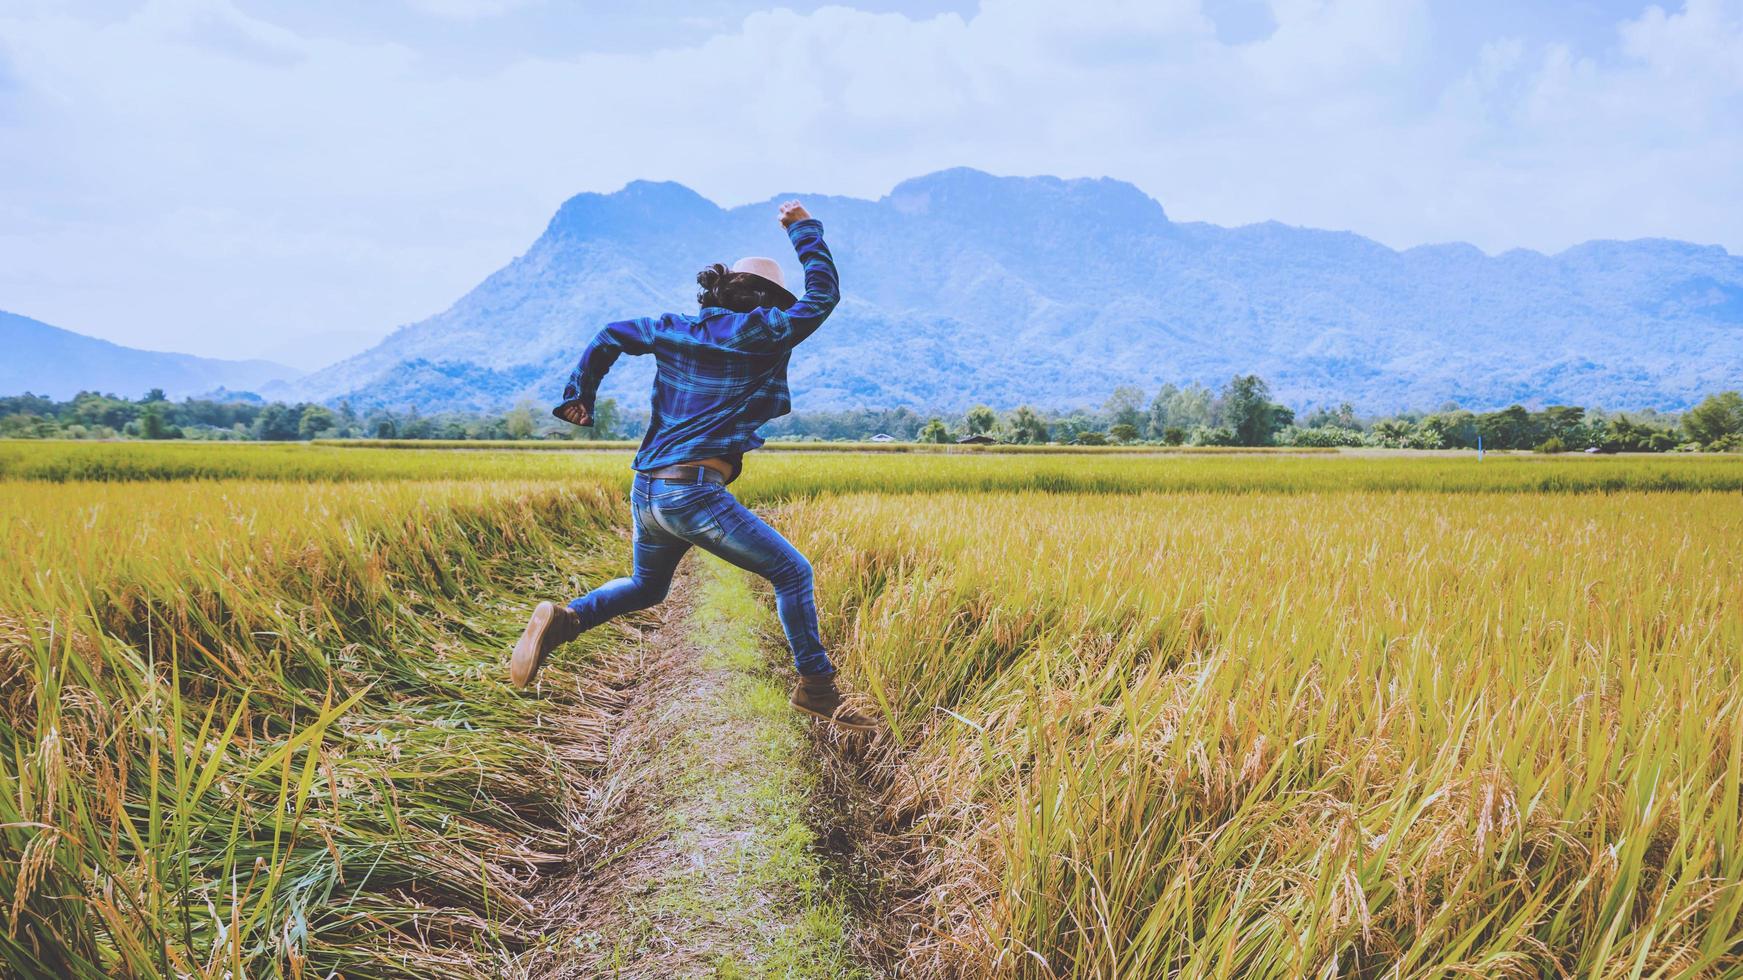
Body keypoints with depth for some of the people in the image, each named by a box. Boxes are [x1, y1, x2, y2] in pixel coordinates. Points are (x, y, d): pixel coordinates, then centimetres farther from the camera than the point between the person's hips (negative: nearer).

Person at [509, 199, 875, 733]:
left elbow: (609, 337, 23)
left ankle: (564, 619, 7)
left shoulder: (675, 328, 14)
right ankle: (817, 687, 9)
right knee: (792, 572, 4)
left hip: (645, 491, 7)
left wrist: (577, 397, 31)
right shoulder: (758, 333, -4)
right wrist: (803, 229, 16)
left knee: (646, 587, 30)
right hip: (694, 492, -7)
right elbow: (823, 295, 5)